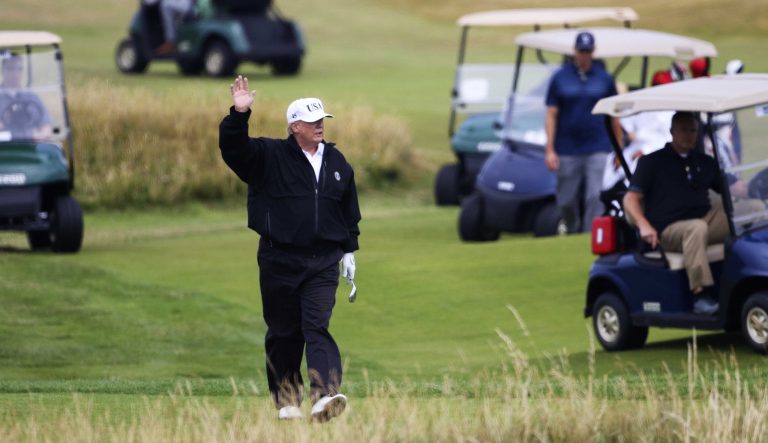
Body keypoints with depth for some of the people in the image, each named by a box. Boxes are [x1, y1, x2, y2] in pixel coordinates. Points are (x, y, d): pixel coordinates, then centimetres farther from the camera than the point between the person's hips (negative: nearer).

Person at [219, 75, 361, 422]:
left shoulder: (336, 162, 10)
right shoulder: (269, 156, -2)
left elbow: (350, 211, 18)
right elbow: (232, 147, -16)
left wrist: (349, 251, 16)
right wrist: (239, 115, -32)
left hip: (323, 262, 1)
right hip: (279, 261, -1)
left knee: (317, 326, -12)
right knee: (284, 332, 6)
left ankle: (324, 396, -25)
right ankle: (286, 399, 19)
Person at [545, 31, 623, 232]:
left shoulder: (604, 78, 6)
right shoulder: (560, 78, 4)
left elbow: (614, 115, 11)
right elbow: (551, 115, 3)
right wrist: (550, 150, -4)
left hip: (598, 150, 0)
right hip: (568, 151, 0)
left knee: (596, 198, -12)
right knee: (567, 202, 6)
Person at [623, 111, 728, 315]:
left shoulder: (705, 162, 24)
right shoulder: (652, 162, 11)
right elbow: (630, 199, 2)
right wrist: (644, 225, -16)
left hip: (707, 218, 4)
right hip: (669, 230, -4)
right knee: (697, 228, -41)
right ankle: (701, 294, -47)